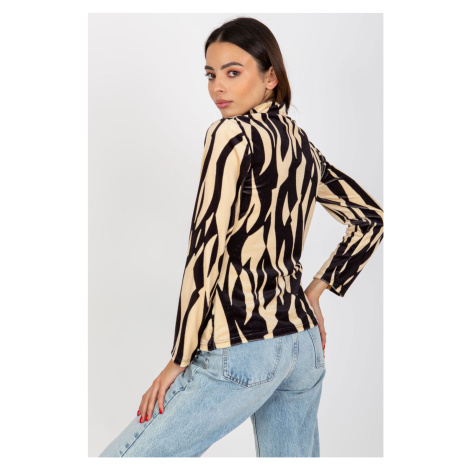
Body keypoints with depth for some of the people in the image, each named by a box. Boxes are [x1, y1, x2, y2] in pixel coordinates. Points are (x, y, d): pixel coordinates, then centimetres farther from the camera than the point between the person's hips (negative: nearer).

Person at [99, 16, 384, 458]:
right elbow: (370, 220, 20)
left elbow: (206, 249, -16)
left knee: (122, 457, 0)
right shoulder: (303, 145, 12)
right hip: (303, 343, 8)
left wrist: (178, 360, -10)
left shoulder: (231, 134, -11)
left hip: (243, 347, -8)